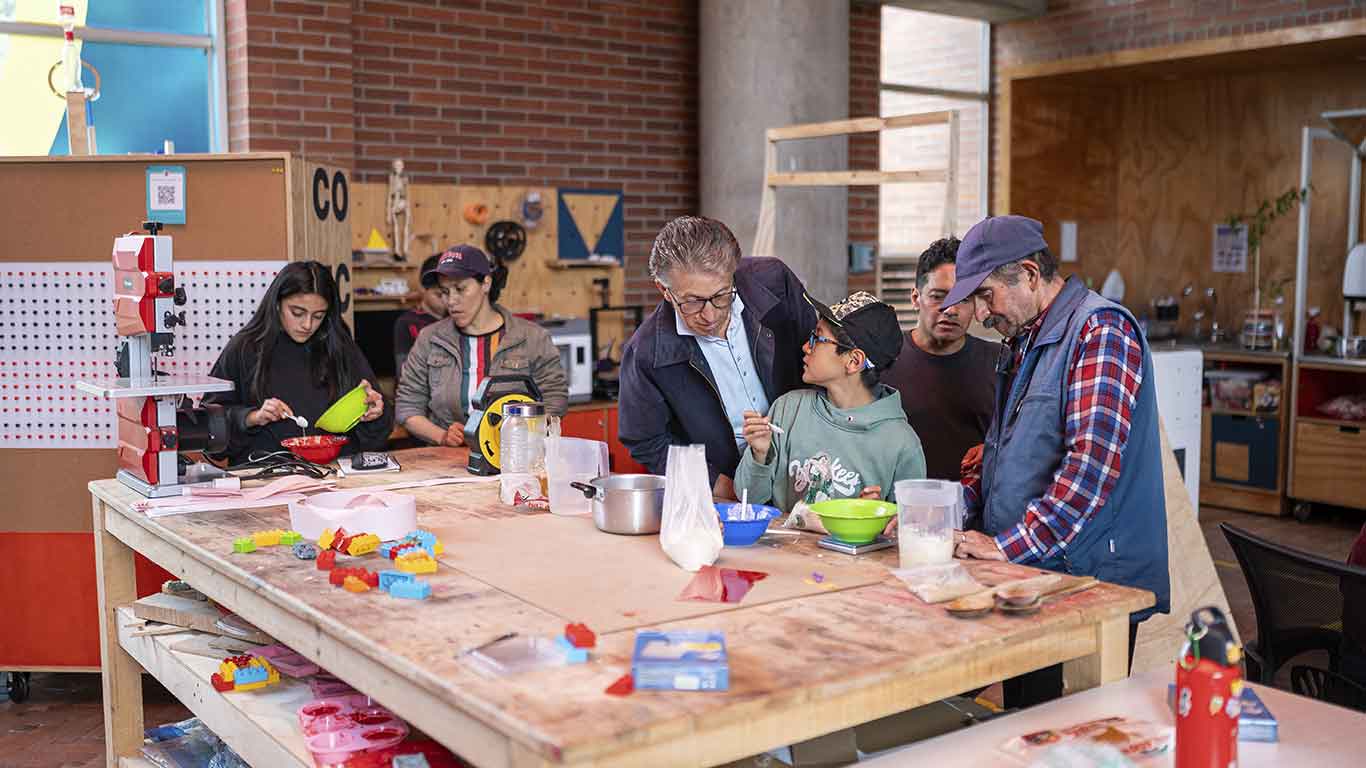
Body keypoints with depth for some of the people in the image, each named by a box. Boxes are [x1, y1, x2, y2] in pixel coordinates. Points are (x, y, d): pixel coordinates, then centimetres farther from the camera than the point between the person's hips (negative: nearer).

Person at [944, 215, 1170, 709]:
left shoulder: (1101, 331, -13)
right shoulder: (1022, 341, 16)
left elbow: (1092, 463, -24)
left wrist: (1010, 544, -22)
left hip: (1090, 580, -9)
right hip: (1027, 576, 9)